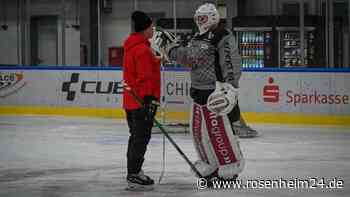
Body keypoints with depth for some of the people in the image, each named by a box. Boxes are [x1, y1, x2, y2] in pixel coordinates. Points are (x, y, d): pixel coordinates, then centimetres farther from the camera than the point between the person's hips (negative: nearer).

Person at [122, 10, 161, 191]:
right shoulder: (143, 50, -18)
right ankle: (134, 176, -7)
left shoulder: (131, 46, 14)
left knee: (136, 136, 17)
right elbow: (145, 77, -22)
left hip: (131, 100, 10)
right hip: (142, 100, -10)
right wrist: (149, 99, -22)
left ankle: (134, 171, 25)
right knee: (141, 137, -7)